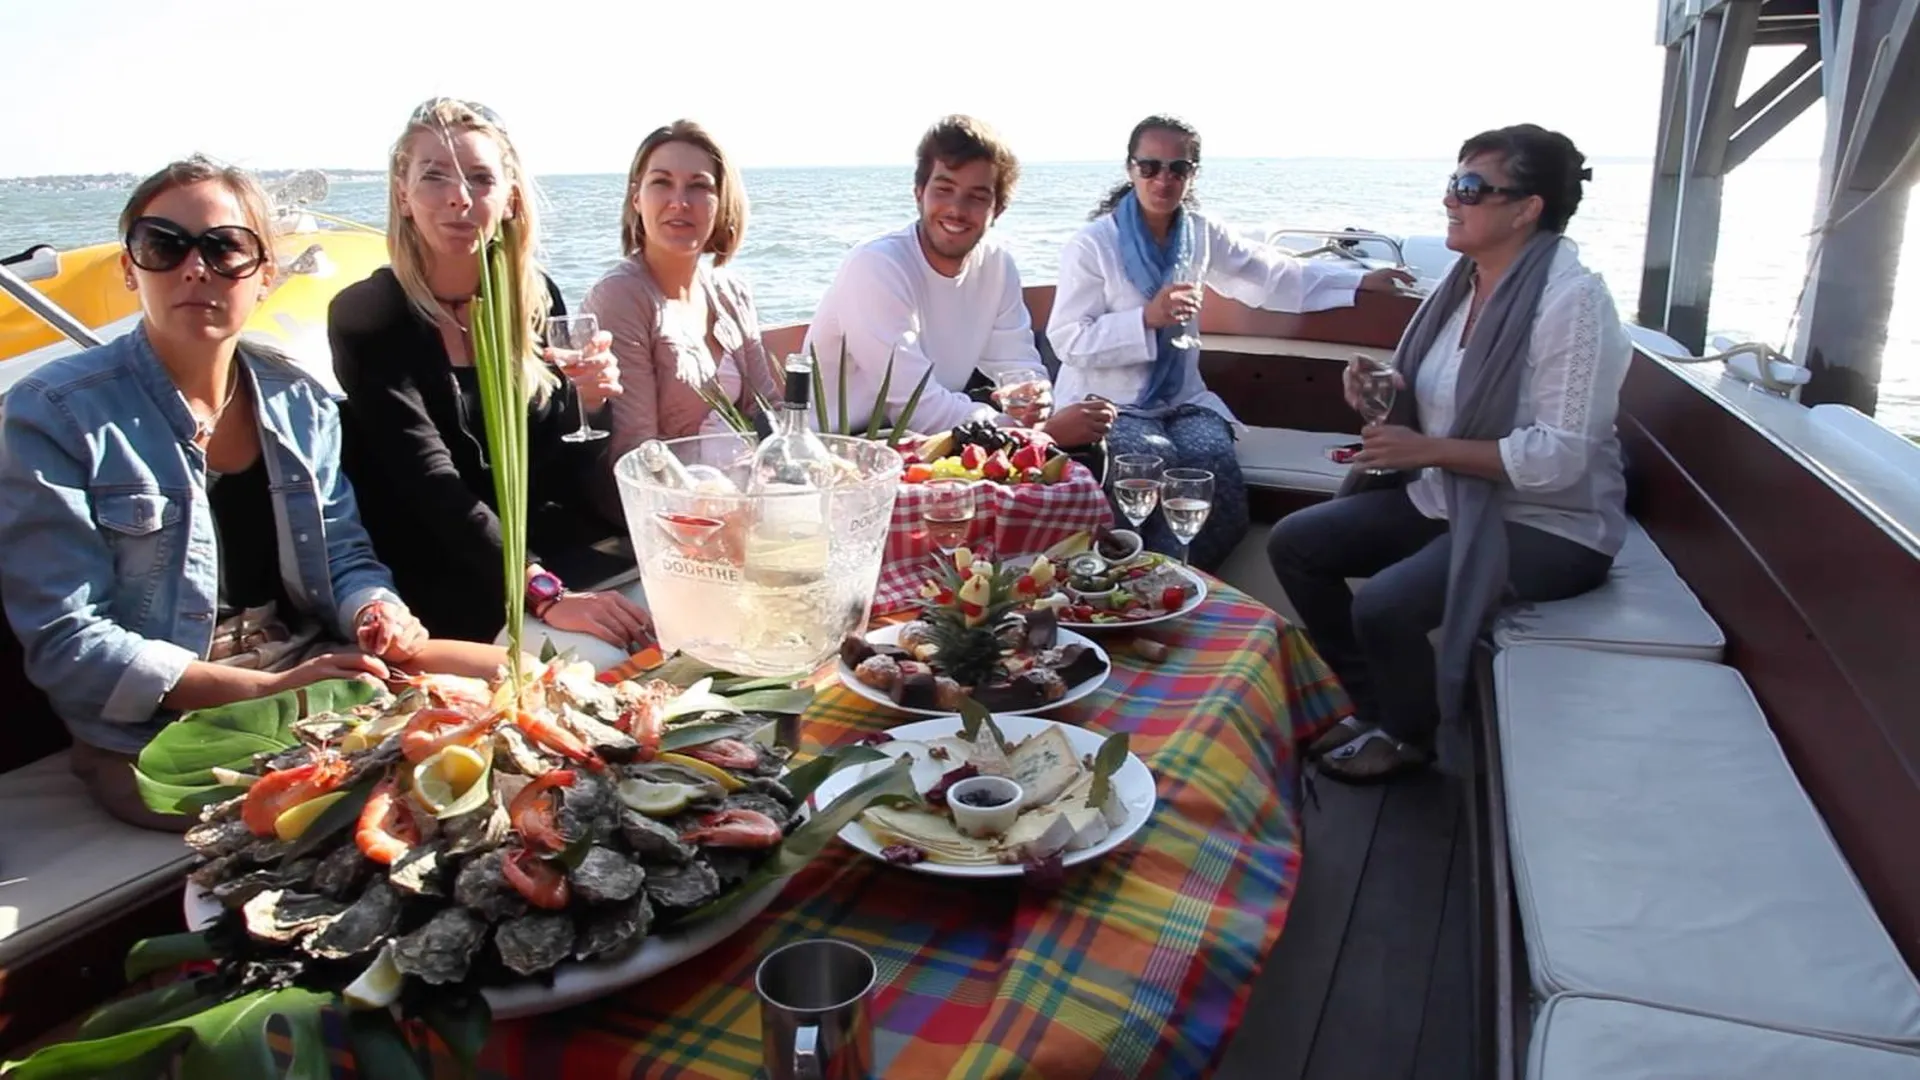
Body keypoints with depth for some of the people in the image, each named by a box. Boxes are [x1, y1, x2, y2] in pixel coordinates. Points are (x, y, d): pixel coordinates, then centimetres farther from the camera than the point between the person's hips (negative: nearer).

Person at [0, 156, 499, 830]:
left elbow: (344, 555, 11)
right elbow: (65, 642, -13)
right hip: (155, 732, -6)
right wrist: (270, 689, -23)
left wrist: (378, 612, -15)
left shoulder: (298, 399, 7)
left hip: (316, 666, 6)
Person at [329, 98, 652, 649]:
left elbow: (544, 468, 9)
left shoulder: (536, 297, 3)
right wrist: (545, 596, -36)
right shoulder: (365, 317, -12)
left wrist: (577, 402, -13)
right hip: (433, 588, -5)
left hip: (538, 551, 6)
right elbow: (435, 490, -24)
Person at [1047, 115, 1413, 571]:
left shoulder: (1203, 234, 7)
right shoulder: (1091, 245, -9)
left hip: (1181, 399, 4)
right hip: (1108, 402, -4)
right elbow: (1067, 340, -13)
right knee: (1154, 458, -32)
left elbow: (1272, 274, 15)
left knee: (1215, 462, -25)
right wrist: (1145, 318, -24)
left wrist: (1361, 280, 13)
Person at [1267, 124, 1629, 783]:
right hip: (1447, 496, 9)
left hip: (1548, 525, -9)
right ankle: (1374, 706, 15)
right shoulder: (1468, 279, 4)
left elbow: (1559, 458, -25)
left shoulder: (1572, 300, -20)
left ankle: (1409, 737, 5)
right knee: (1293, 544, 0)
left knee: (1384, 604, -28)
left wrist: (1428, 450, -25)